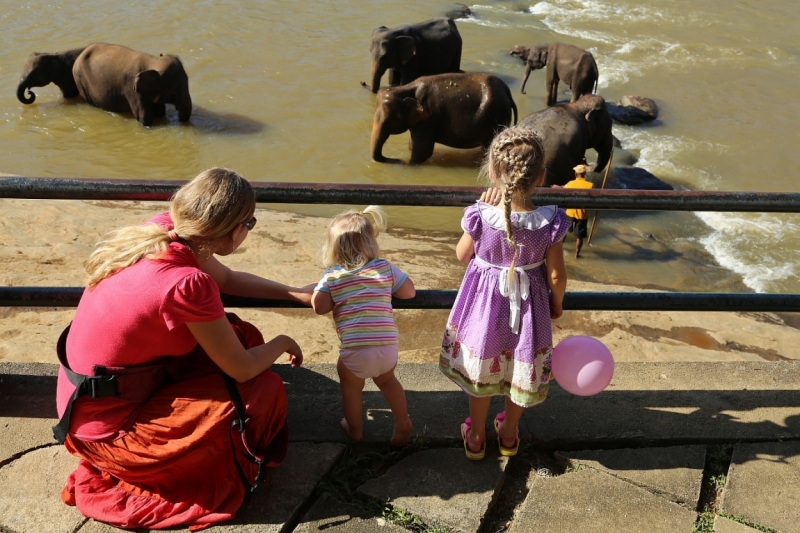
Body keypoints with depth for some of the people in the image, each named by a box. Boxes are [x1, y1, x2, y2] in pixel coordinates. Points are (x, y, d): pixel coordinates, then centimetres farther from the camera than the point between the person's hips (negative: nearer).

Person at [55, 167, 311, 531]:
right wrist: (283, 343, 1)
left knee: (237, 336, 10)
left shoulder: (165, 231, -9)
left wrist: (297, 294, 9)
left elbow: (228, 279, 12)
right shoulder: (187, 282, -32)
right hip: (108, 425, -8)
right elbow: (242, 368, -18)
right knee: (262, 389, -5)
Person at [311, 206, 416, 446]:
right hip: (388, 346, 3)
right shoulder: (385, 268, 5)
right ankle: (402, 421, 32)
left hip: (354, 351, -3)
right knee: (387, 380, 32)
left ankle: (355, 429, 40)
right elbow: (409, 291, 10)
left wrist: (319, 287, 13)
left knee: (350, 387, 25)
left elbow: (319, 307, -6)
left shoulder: (332, 276, 0)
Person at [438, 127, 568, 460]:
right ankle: (508, 436, 46)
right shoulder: (549, 223, -23)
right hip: (528, 307, 1)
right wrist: (556, 304, 8)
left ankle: (476, 438, 42)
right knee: (521, 373, 24)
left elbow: (462, 255, -6)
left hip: (484, 304, 0)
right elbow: (557, 275, -11)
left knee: (479, 371, 23)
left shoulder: (481, 216, -25)